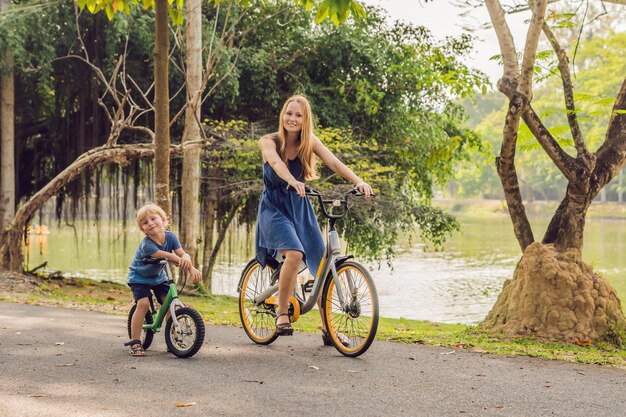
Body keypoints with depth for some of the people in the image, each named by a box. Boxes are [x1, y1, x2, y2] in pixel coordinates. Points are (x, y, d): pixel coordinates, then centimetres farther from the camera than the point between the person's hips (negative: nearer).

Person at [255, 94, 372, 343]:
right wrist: (292, 181, -54)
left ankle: (327, 327, 12)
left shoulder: (310, 142, -2)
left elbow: (334, 162, -17)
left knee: (322, 265, -2)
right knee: (294, 254, -29)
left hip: (300, 208, 4)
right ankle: (282, 313, -11)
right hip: (274, 207, -4)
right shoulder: (269, 142, -11)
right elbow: (275, 162, -33)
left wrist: (358, 181, -35)